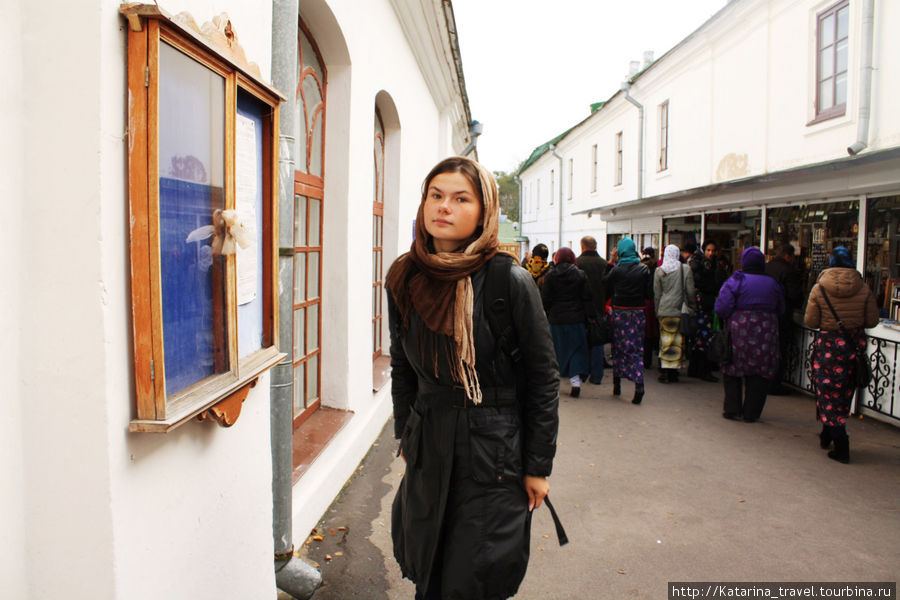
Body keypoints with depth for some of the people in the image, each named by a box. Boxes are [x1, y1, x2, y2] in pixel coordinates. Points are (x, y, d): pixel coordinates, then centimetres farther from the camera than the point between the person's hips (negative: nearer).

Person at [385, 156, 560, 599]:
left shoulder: (511, 281, -15)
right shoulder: (404, 278, -1)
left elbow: (544, 379, -9)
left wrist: (538, 467, -6)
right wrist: (405, 435, 14)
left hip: (494, 451, -4)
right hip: (428, 449, 4)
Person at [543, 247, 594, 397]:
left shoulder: (551, 276, -3)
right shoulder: (581, 275, -1)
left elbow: (545, 300, -2)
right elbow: (587, 298, -1)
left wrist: (544, 316, 8)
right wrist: (591, 317, 4)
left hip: (556, 319, 0)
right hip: (576, 318, 0)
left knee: (558, 350, 12)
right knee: (576, 349, 6)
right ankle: (575, 380, -8)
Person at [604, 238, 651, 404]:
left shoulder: (616, 269, -7)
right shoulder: (643, 269, -1)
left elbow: (607, 289, 0)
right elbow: (648, 293, 2)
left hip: (620, 311, -1)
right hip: (638, 311, 1)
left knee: (618, 347, 11)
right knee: (637, 348, 4)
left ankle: (617, 384, 20)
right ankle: (639, 384, -13)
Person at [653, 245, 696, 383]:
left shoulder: (659, 271, 1)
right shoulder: (685, 269, -3)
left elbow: (657, 294, 5)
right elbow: (690, 292, 0)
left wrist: (658, 311, 14)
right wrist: (692, 309, 10)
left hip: (664, 311, 1)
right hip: (680, 311, -1)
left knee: (665, 340, 7)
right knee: (678, 341, 5)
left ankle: (664, 371, 7)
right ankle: (673, 373, 6)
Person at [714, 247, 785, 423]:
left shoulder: (736, 281, -6)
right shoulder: (773, 283, 5)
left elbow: (722, 308, -13)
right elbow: (780, 310, 15)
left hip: (739, 332, -2)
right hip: (765, 334, 3)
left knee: (732, 372, 10)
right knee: (759, 374, 10)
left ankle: (732, 409, 12)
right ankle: (751, 413, 14)